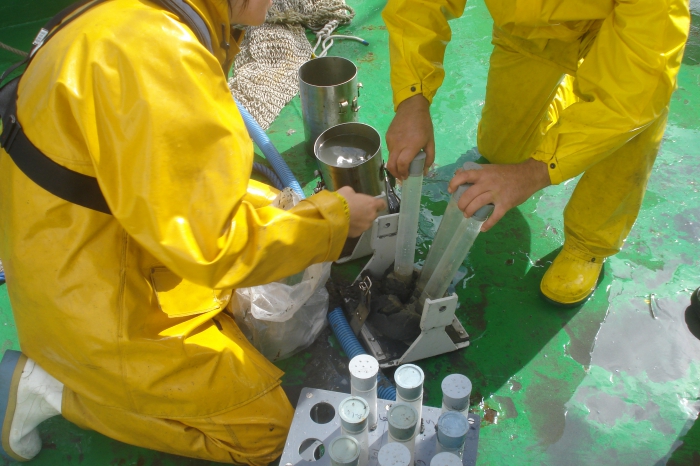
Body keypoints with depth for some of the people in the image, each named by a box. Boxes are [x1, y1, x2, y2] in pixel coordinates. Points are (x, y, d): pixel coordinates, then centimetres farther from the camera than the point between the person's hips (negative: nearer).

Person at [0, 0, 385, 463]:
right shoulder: (156, 51, -31)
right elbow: (211, 242, -30)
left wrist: (278, 204, 6)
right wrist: (333, 216, -16)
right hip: (102, 314, -9)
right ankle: (56, 390, 3)